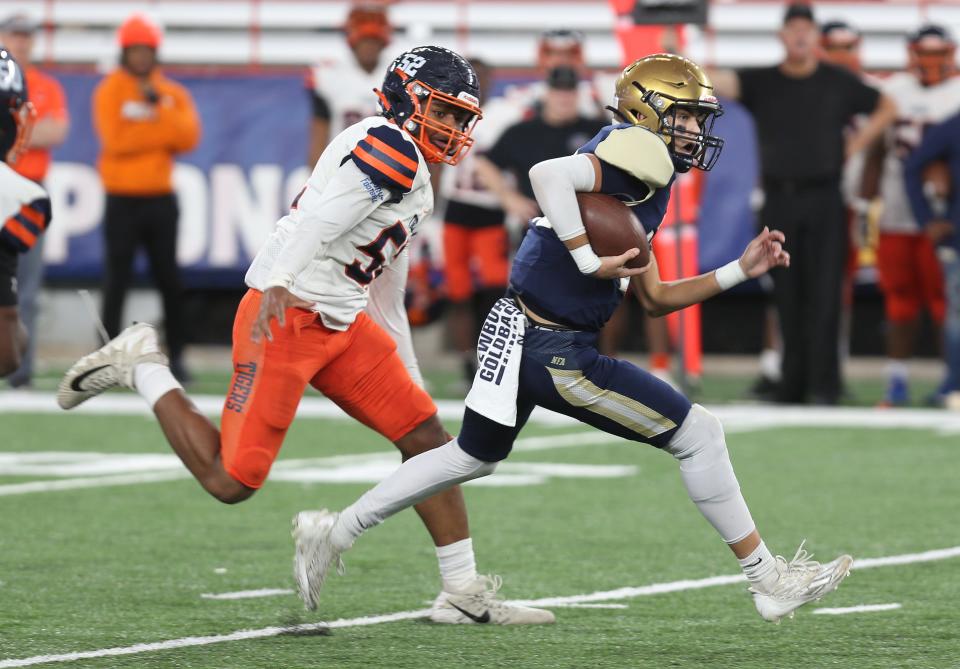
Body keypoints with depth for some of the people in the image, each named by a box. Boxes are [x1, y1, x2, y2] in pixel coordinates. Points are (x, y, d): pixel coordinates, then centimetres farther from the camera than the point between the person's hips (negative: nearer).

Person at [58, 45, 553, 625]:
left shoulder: (411, 174, 21)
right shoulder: (390, 148, -11)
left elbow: (386, 294, 27)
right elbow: (319, 219, -26)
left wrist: (411, 384, 29)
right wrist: (278, 282, -39)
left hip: (342, 326, 10)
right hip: (286, 317, -10)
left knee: (426, 438, 3)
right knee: (230, 482, -7)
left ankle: (464, 593, 7)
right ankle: (141, 367, 12)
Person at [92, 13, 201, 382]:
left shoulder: (173, 94, 10)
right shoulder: (110, 91, -2)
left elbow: (189, 137, -5)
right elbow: (116, 139, -17)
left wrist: (157, 109, -13)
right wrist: (165, 130, -10)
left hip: (161, 198, 3)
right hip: (123, 199, -3)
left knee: (169, 280, 4)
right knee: (117, 279, -5)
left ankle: (176, 355, 10)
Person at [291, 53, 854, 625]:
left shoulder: (640, 189, 17)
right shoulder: (642, 154, -13)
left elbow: (654, 298, 19)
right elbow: (549, 174, -30)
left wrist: (741, 269, 16)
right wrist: (591, 260, -28)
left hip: (519, 337, 10)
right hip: (558, 354, -10)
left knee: (473, 457, 29)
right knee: (699, 436, -2)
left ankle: (337, 532, 35)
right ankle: (769, 580, 5)